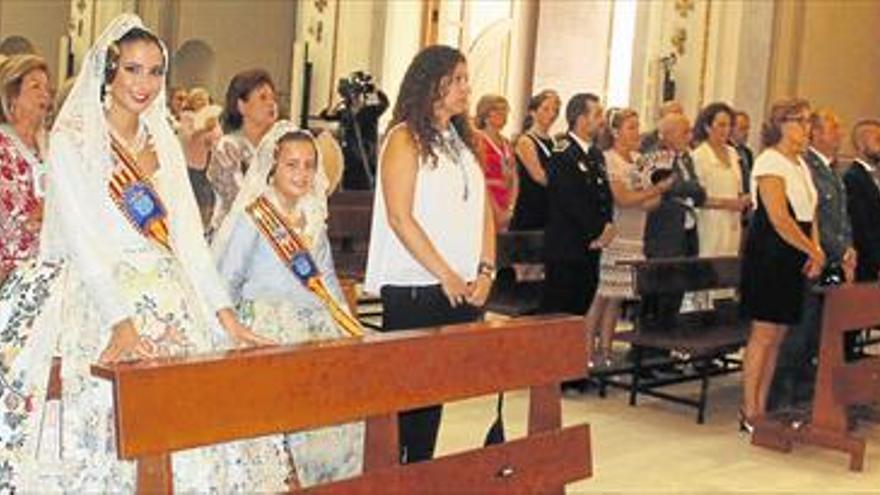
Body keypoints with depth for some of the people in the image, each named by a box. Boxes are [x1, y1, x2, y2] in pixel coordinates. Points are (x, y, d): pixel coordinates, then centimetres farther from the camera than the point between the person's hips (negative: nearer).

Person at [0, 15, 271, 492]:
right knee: (101, 428, -7)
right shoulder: (71, 140, -4)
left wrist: (224, 313, -4)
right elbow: (82, 238, -13)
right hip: (96, 304, -5)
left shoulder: (164, 141, 12)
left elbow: (188, 234, 7)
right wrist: (121, 323, -24)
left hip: (168, 306, 5)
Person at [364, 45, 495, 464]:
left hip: (463, 290, 7)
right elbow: (399, 217, -13)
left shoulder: (464, 141, 16)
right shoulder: (405, 138, -5)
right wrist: (445, 275, -14)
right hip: (414, 286, -7)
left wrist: (485, 271, 1)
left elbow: (483, 211, 15)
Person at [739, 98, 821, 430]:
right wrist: (813, 251, -11)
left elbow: (809, 213, 17)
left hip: (793, 261, 9)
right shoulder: (770, 163, -11)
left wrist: (816, 249, 0)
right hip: (769, 258, -9)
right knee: (764, 334, -6)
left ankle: (762, 406, 16)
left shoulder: (801, 164, 17)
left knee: (778, 334, 9)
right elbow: (779, 219, -18)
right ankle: (749, 413, 1)